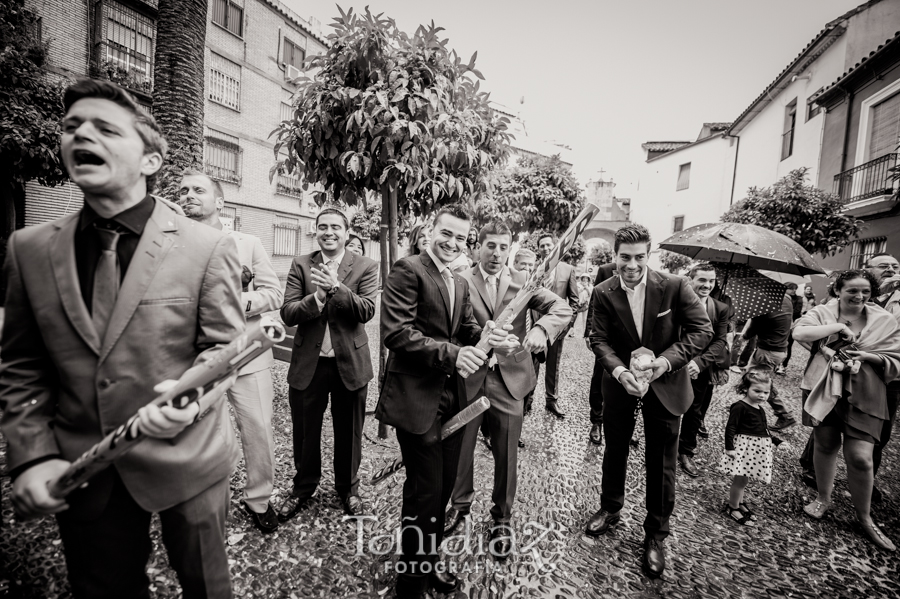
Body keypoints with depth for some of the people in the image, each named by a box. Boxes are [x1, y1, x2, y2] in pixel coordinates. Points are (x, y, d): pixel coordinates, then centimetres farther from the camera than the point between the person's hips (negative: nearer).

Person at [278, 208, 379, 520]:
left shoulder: (365, 266, -2)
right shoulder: (301, 265, 1)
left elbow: (367, 311, -15)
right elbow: (287, 314, -7)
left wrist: (336, 287, -28)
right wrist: (317, 297, -25)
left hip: (350, 362, -1)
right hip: (307, 363, 1)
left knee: (348, 432, 15)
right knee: (305, 433, 17)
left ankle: (348, 488, 39)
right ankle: (303, 488, 43)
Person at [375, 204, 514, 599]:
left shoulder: (460, 283, 15)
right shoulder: (407, 270, -11)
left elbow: (465, 329, 13)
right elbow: (396, 332, -20)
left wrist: (486, 337, -9)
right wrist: (451, 353, -27)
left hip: (452, 397, 8)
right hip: (417, 399, -8)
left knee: (443, 485, 19)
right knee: (425, 490, 2)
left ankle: (429, 564, 44)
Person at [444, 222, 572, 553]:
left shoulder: (523, 281, 1)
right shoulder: (461, 281, -4)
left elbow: (562, 307, -9)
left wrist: (541, 328, -29)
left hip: (508, 378, 1)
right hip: (468, 375, 0)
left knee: (506, 454, 13)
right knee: (460, 447, 16)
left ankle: (502, 517, 37)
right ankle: (460, 504, 43)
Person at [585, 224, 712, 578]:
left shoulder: (674, 286, -14)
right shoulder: (603, 293, -11)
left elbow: (702, 330, -12)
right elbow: (599, 339, -10)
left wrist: (666, 361, -25)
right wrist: (619, 370, -28)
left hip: (665, 385, -1)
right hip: (620, 384, 2)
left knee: (660, 462, 10)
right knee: (615, 450, 19)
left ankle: (656, 533, 32)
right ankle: (610, 509, 44)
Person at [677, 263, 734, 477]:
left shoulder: (721, 309, 0)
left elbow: (720, 341, -8)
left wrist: (699, 362, -23)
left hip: (701, 371, 4)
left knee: (695, 413, 16)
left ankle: (685, 453, 35)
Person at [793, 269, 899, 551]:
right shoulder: (823, 313, -1)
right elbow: (799, 332, -19)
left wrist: (871, 357, -15)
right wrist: (838, 326, -18)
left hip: (863, 396, 1)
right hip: (825, 390, 0)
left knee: (860, 457, -2)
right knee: (825, 444, 12)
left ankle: (865, 518, 21)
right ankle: (823, 498, 32)